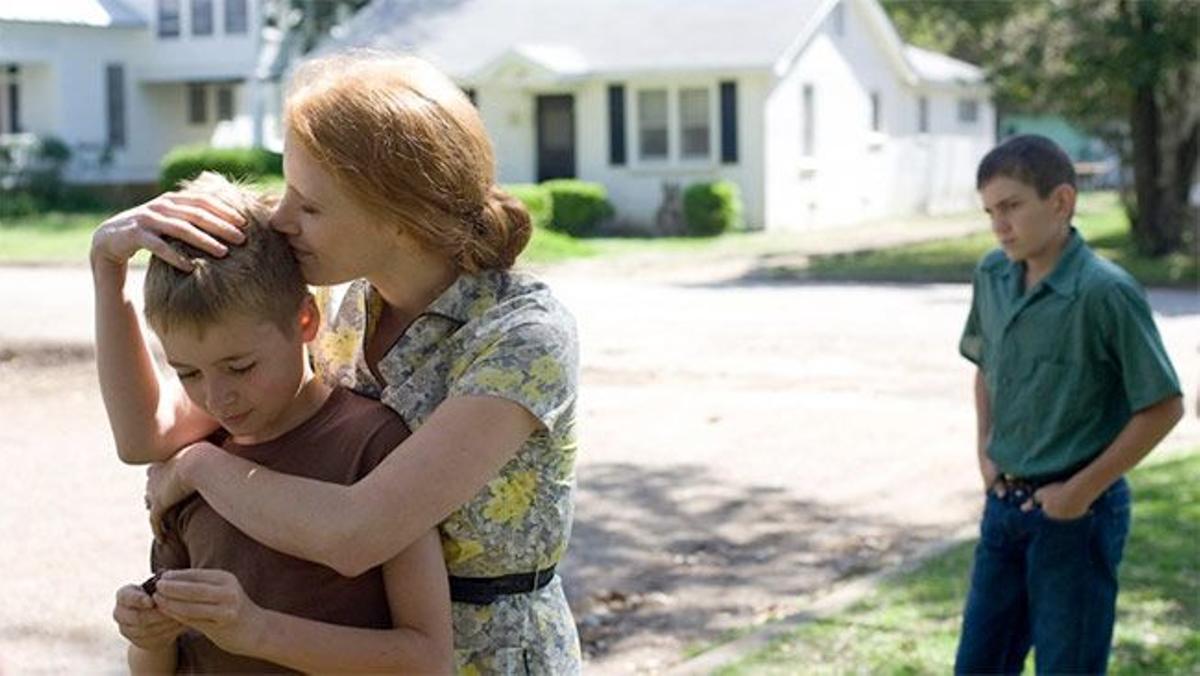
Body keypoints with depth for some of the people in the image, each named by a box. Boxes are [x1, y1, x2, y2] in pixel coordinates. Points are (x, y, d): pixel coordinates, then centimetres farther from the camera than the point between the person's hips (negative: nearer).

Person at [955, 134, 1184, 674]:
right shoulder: (992, 276, 0)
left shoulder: (1106, 293, -20)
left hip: (1077, 512, -6)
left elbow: (1163, 407, -16)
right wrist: (986, 453, 7)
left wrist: (1083, 489, -15)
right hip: (1006, 504, 6)